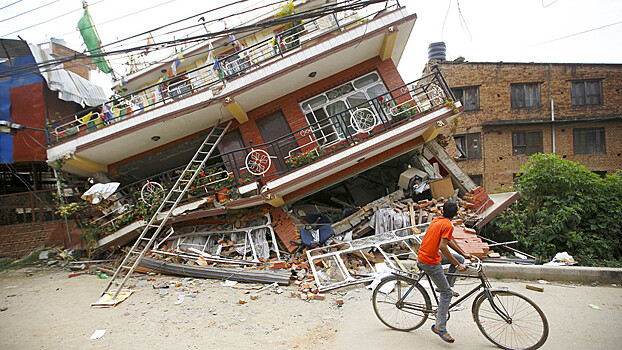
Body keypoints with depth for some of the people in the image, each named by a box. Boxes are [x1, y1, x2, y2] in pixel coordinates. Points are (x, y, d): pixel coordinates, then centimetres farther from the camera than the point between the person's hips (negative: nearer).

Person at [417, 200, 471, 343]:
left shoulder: (437, 220, 11)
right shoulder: (448, 225, -16)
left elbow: (449, 241, 21)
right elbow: (443, 247, -26)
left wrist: (463, 254, 25)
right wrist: (457, 265, -21)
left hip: (423, 255, 8)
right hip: (431, 263, -8)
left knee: (460, 259, 18)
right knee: (446, 293, 0)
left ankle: (447, 287, 24)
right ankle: (440, 328, 6)